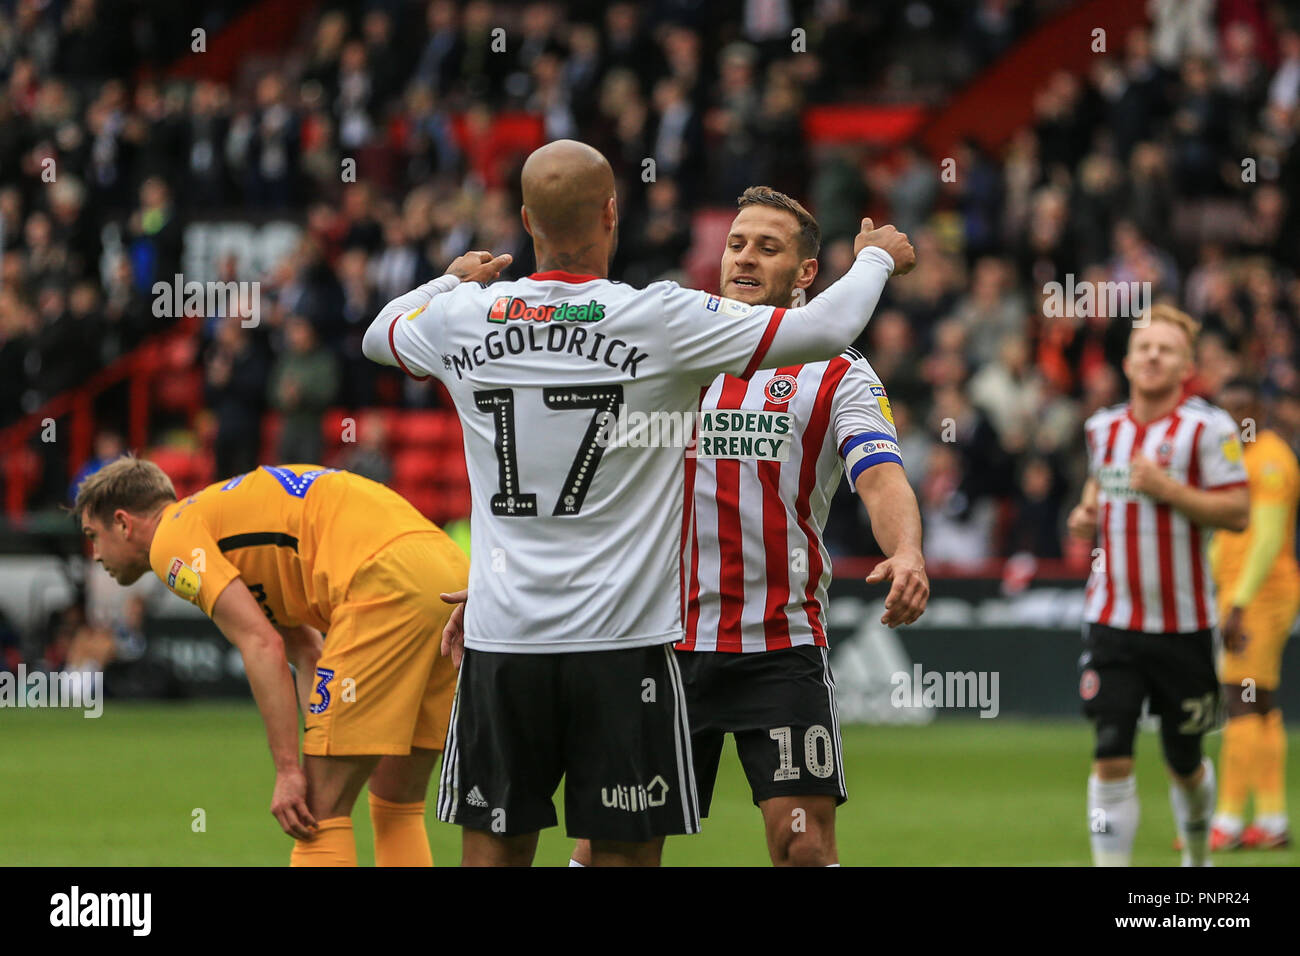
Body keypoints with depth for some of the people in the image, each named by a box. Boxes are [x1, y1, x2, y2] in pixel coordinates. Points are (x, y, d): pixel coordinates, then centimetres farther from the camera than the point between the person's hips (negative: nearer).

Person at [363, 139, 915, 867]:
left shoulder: (464, 316, 2)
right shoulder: (658, 319, -9)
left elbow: (379, 334, 26)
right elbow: (827, 329, -6)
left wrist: (453, 277, 45)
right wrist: (877, 258, 14)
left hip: (502, 643, 3)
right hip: (623, 640, -3)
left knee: (494, 849, 7)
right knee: (625, 851, 1)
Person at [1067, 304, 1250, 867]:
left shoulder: (1208, 428, -8)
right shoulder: (1103, 428, 7)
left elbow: (1237, 512, -13)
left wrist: (1166, 488, -22)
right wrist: (1087, 514, 6)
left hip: (1183, 625, -2)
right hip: (1113, 622, 2)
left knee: (1184, 765, 11)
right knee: (1111, 756, -12)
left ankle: (1198, 855, 39)